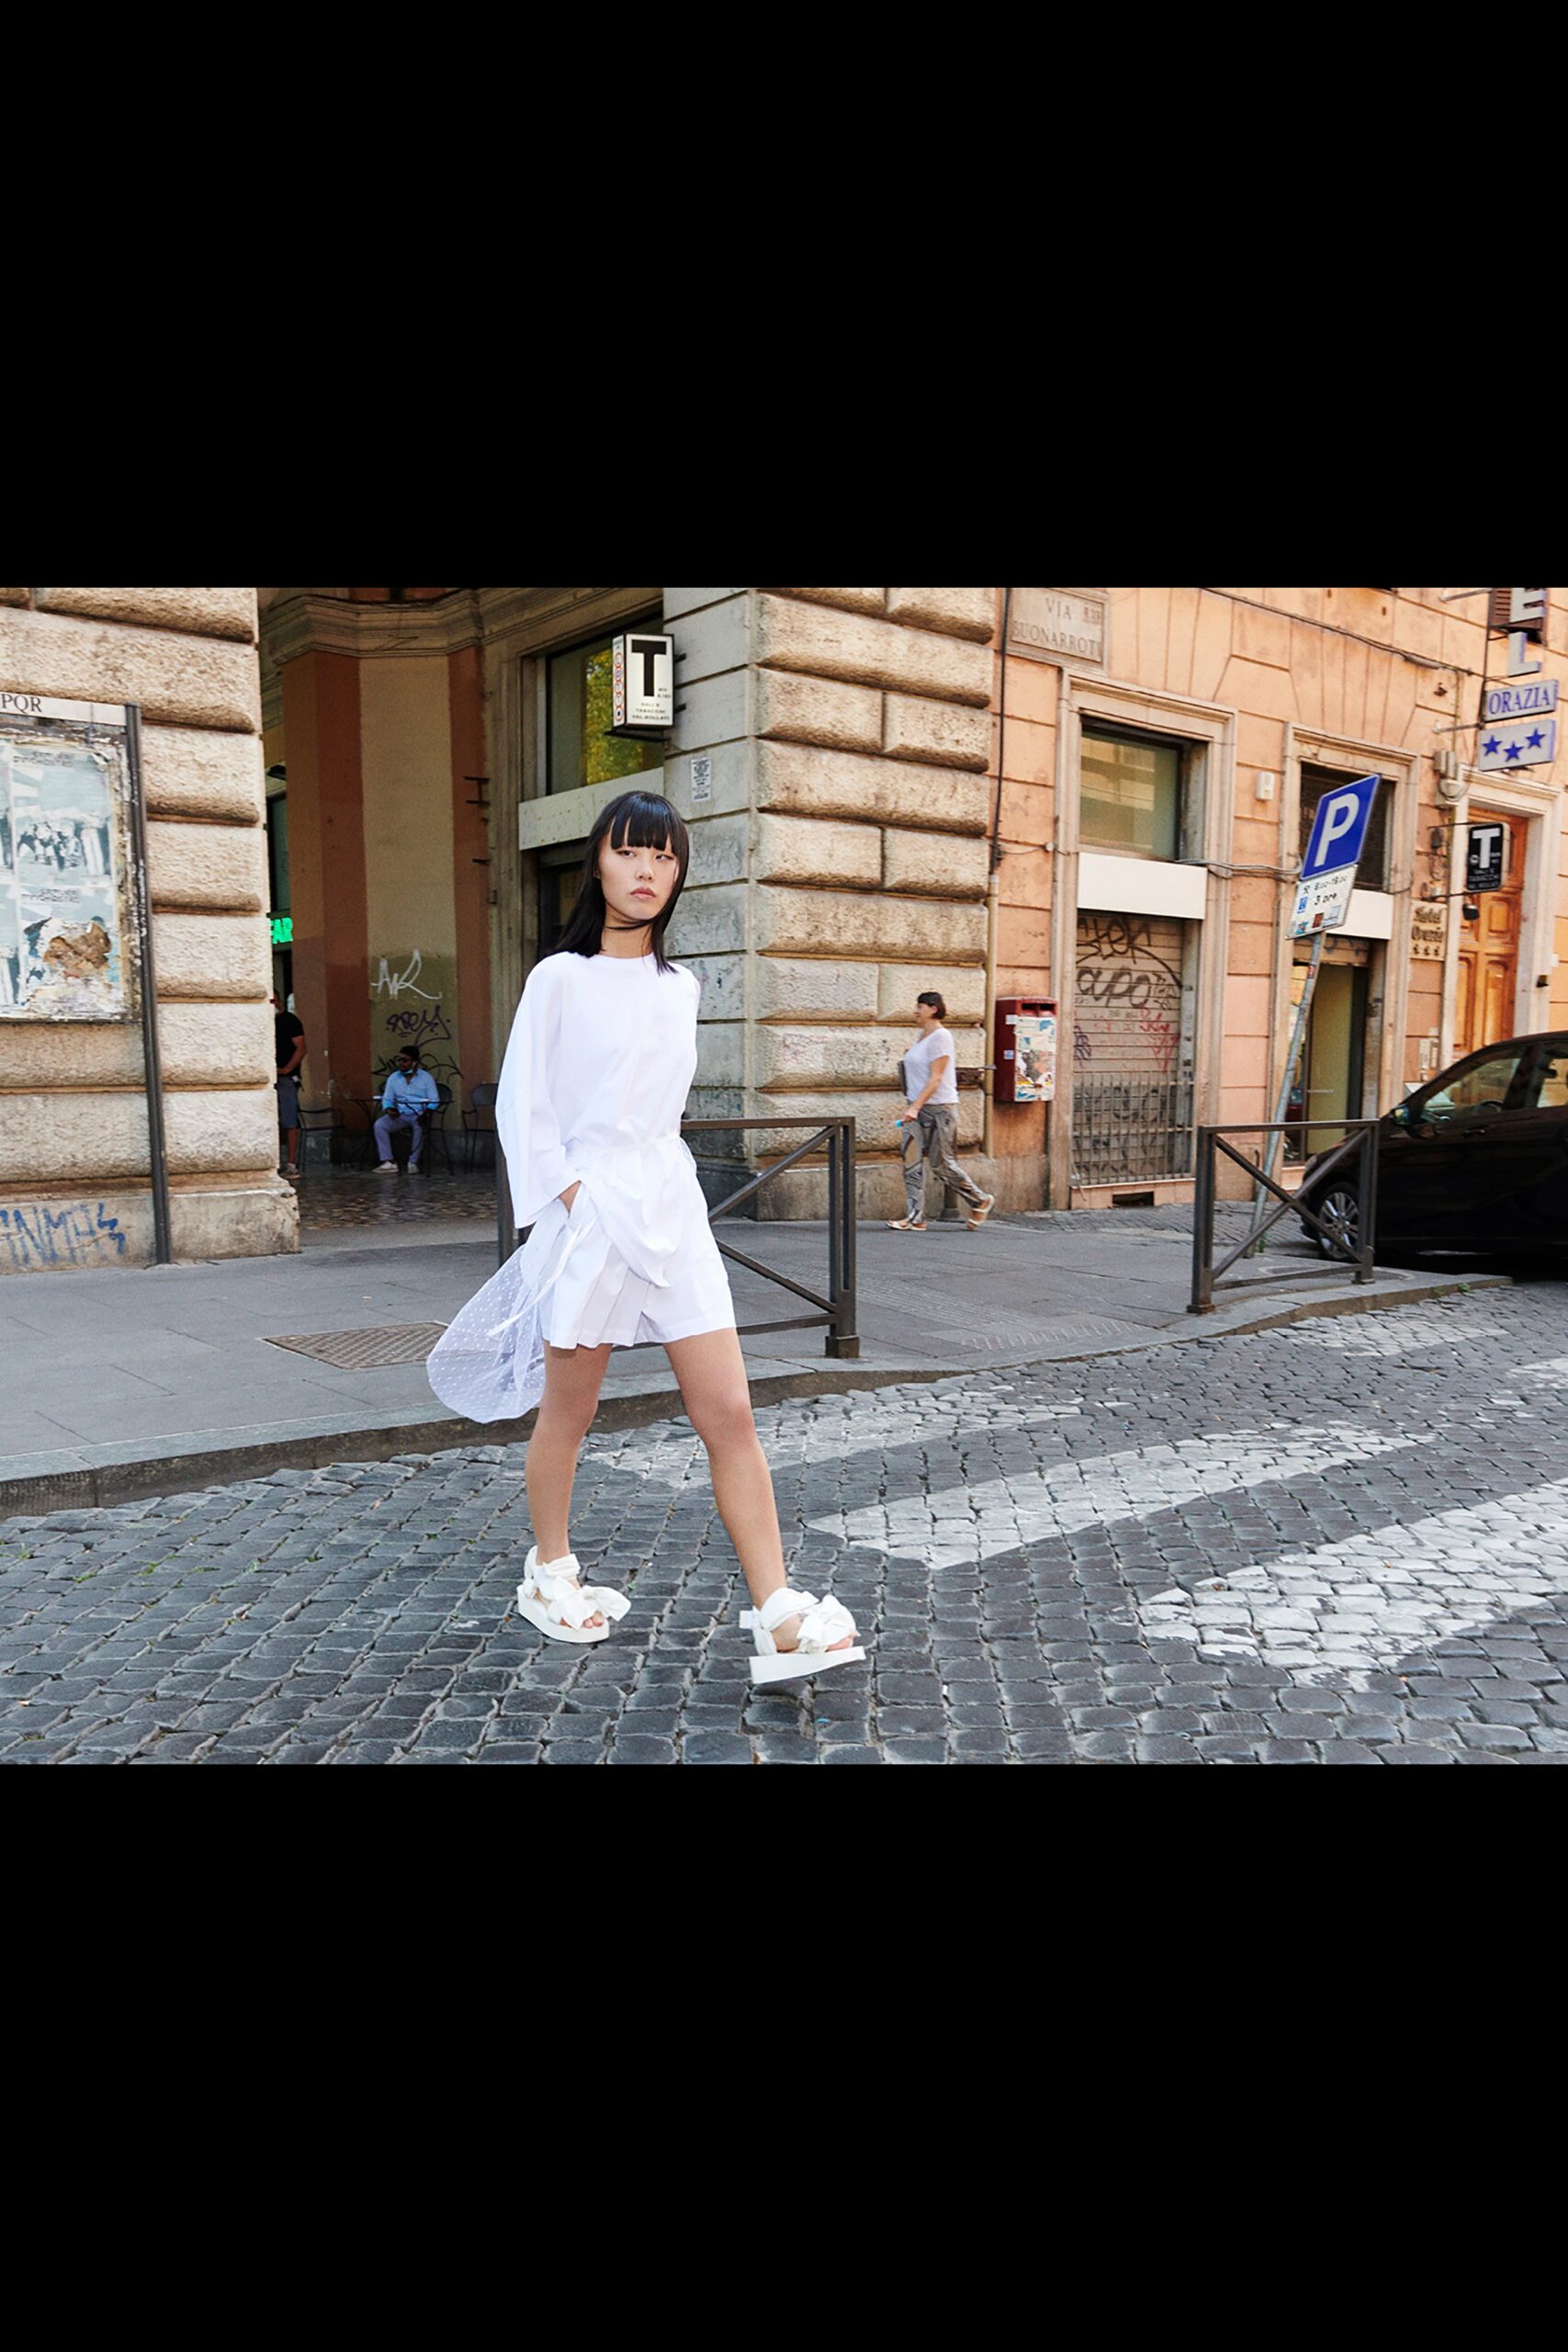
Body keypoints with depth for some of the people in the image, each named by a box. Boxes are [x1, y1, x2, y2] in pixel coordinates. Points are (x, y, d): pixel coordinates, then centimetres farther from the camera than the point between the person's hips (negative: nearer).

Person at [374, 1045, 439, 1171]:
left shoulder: (426, 1077, 2)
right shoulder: (393, 1078, 11)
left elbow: (434, 1100, -4)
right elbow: (387, 1099, 10)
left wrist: (426, 1113, -23)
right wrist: (389, 1110, -14)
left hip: (419, 1115, -3)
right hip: (400, 1116, 3)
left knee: (419, 1127, -37)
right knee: (379, 1124, -24)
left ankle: (413, 1162, -24)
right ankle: (388, 1162, -25)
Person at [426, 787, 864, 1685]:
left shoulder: (681, 987, 12)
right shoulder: (562, 976, -3)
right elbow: (522, 1103, -4)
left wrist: (653, 1187, 14)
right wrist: (567, 1196, -12)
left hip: (673, 1209, 4)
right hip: (590, 1210, -4)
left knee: (731, 1414, -4)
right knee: (569, 1412, 10)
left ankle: (779, 1618, -3)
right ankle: (552, 1573, 32)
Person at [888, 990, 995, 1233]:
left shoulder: (940, 1037, -13)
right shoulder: (922, 1036, 15)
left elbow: (935, 1078, -20)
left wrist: (915, 1106, -27)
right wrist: (912, 1106, 18)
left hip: (938, 1108, -8)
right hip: (917, 1107, 8)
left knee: (941, 1163, -2)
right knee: (912, 1162, -1)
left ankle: (981, 1201, 17)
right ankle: (915, 1217, -1)